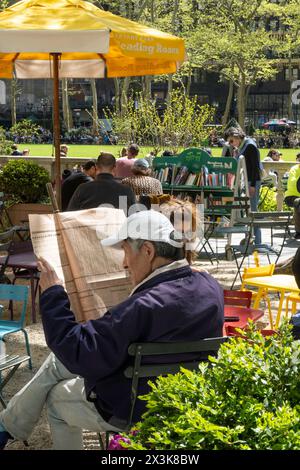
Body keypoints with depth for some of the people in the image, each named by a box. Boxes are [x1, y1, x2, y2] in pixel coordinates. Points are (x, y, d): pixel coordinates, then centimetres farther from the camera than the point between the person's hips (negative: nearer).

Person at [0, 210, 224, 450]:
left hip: (133, 412, -8)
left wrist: (53, 295, -22)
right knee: (56, 362, 21)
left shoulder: (146, 307, -37)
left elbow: (79, 354, -31)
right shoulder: (210, 287, -11)